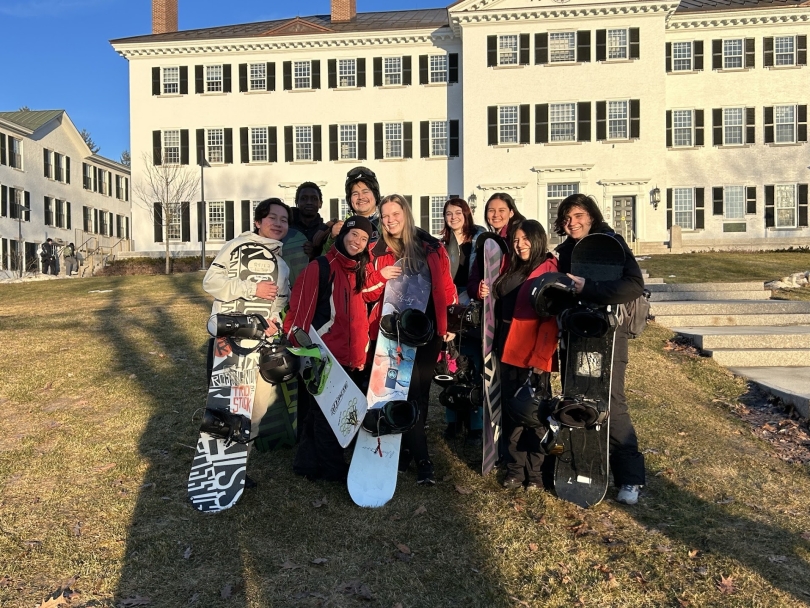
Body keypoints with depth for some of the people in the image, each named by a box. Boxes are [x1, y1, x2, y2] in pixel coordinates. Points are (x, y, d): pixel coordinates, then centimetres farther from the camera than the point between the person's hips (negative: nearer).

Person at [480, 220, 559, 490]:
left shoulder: (548, 270, -8)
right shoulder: (512, 269, 17)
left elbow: (551, 317, -15)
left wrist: (540, 355, -20)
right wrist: (487, 294, 4)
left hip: (533, 354, -7)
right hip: (508, 350, 7)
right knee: (511, 410, 11)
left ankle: (536, 472, 14)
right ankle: (515, 468, 22)